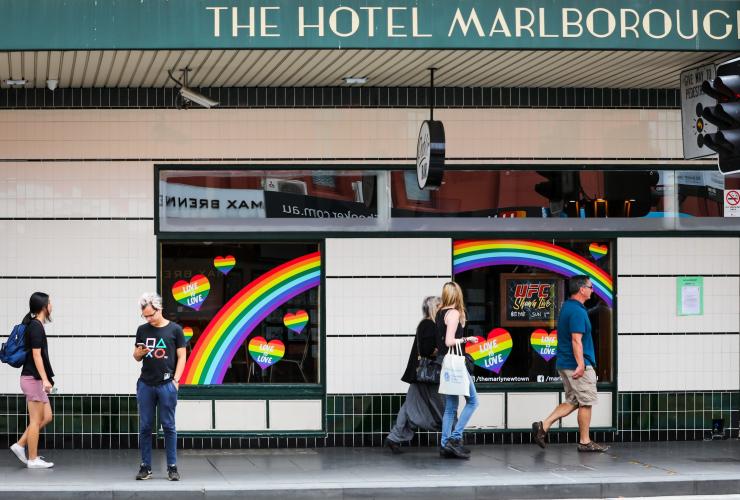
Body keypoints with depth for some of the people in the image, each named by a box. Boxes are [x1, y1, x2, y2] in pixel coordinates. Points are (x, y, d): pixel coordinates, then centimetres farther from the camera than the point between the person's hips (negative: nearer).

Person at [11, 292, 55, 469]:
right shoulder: (36, 327, -15)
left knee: (46, 417, 12)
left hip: (35, 379, 9)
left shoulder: (34, 325, 14)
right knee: (36, 420, -3)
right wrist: (45, 379, -24)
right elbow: (36, 355, -20)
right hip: (33, 379, -9)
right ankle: (33, 459, 2)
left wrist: (45, 379, 24)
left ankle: (20, 445, 14)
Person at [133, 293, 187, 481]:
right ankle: (145, 467, 10)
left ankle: (172, 467, 5)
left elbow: (181, 357, 2)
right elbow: (136, 357, 17)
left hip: (166, 385, -3)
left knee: (169, 426, 1)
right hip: (145, 385, 3)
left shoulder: (174, 329, 2)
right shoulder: (142, 330, 10)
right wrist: (139, 353, -7)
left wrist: (175, 380, -6)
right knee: (145, 427, 4)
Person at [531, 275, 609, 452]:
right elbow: (576, 340, -24)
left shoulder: (566, 307, 14)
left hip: (564, 364, 10)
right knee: (586, 402, 1)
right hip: (578, 365, -10)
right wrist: (580, 365, -27)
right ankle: (585, 442, 8)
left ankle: (543, 426, 2)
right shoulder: (577, 311, -18)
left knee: (572, 401, 14)